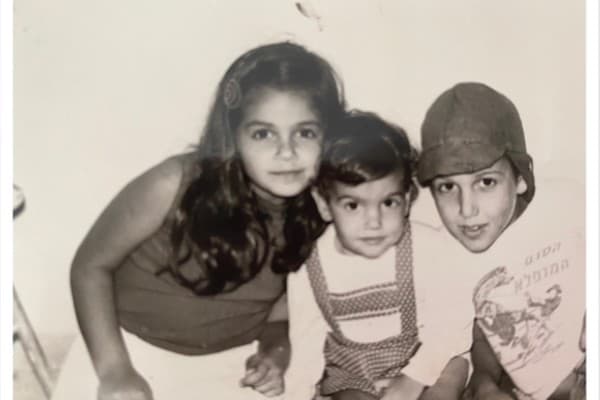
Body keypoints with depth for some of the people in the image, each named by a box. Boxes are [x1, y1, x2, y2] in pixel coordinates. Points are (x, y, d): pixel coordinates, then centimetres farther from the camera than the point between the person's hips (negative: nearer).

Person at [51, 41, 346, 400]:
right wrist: (114, 370, -18)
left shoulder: (314, 215, -13)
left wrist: (276, 349, -11)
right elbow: (92, 266, -12)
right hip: (133, 349, -2)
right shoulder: (175, 185, -24)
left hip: (232, 360, 3)